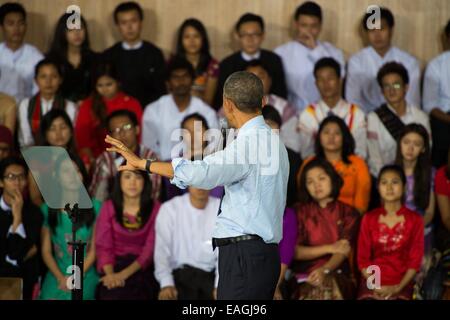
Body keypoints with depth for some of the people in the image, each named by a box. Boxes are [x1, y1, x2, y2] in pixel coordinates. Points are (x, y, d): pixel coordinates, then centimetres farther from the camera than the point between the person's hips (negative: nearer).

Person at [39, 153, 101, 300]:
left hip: (86, 276, -1)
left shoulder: (95, 207, 6)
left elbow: (95, 249, 2)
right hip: (57, 277, 1)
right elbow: (46, 251, 5)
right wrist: (61, 278, -9)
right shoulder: (47, 209, 8)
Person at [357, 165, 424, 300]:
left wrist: (398, 287, -12)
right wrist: (375, 286, -8)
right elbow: (363, 258, 6)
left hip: (402, 283, -1)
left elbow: (415, 260, 1)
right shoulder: (369, 219, 9)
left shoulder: (415, 220, 5)